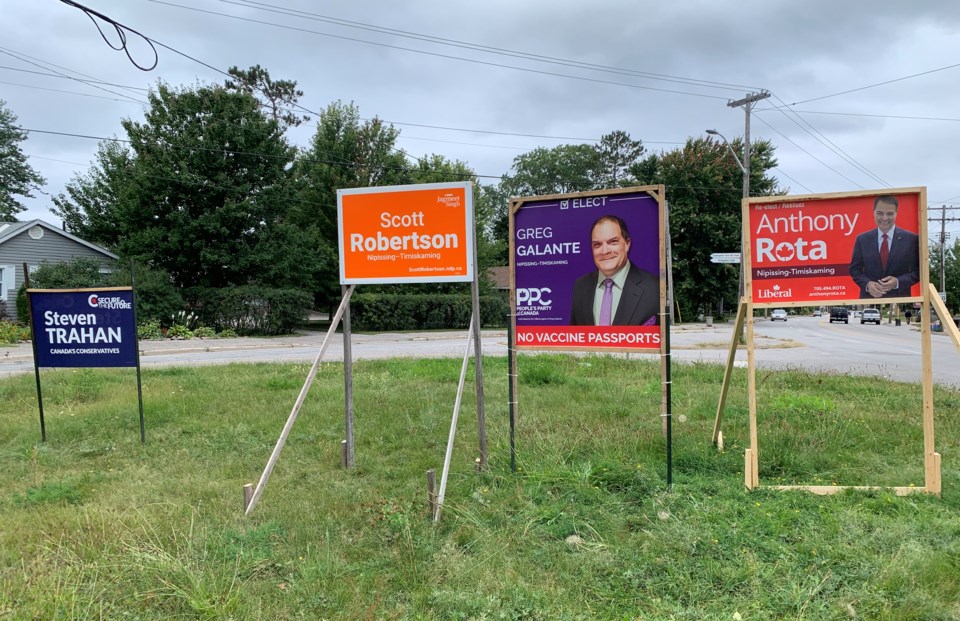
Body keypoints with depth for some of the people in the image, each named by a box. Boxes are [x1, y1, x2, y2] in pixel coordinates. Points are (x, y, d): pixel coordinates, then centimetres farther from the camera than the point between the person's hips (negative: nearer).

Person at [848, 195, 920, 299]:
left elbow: (918, 270, 0)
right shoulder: (862, 239, 4)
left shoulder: (911, 239, 0)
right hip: (869, 299, 1)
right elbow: (854, 269, 5)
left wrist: (898, 282, -16)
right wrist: (867, 284, -13)